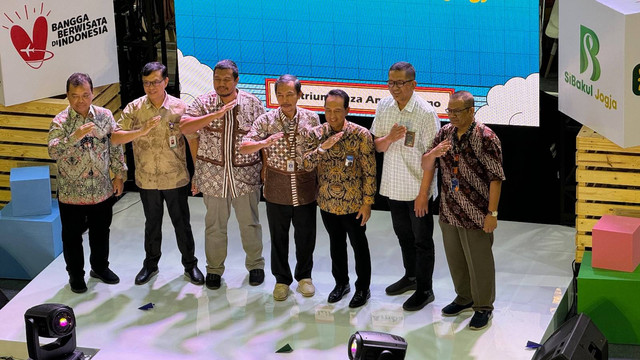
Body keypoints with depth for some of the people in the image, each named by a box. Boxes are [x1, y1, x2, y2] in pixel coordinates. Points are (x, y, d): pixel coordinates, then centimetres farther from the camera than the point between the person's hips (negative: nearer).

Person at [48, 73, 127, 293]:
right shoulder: (60, 122, -12)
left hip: (102, 190, 3)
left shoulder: (105, 116, -2)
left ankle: (100, 267, 39)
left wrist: (119, 174, 5)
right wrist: (75, 136, -38)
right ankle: (76, 275, 27)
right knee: (72, 235, 10)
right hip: (72, 192, -3)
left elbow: (115, 147, 6)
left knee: (101, 231, 18)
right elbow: (54, 152, -26)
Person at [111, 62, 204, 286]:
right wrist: (142, 131, -27)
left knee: (182, 223, 10)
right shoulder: (134, 109, -6)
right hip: (147, 180, 1)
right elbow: (115, 138, -13)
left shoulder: (180, 107, -8)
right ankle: (150, 264, 33)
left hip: (176, 179, -1)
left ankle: (190, 265, 25)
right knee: (152, 224, 17)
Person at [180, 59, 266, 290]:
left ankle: (255, 265, 30)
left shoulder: (252, 104, -3)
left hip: (246, 176, 0)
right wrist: (216, 114, -26)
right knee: (215, 225, 11)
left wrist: (266, 168, 0)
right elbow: (185, 128, -19)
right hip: (213, 176, 0)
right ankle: (214, 269, 26)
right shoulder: (204, 103, -4)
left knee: (249, 223, 12)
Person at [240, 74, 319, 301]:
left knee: (306, 235, 11)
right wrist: (263, 143, -31)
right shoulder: (267, 120, -6)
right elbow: (244, 148, -12)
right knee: (278, 236, 9)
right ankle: (282, 280, 25)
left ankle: (304, 276, 31)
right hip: (277, 188, -1)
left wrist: (319, 181, 2)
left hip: (305, 186, 1)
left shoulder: (311, 119, -2)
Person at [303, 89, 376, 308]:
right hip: (327, 202, 4)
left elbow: (369, 172, -12)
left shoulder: (361, 135, -17)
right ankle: (341, 283, 38)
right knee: (336, 243, 20)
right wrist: (323, 147, -27)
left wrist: (367, 203, -12)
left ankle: (363, 288, 28)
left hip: (353, 203, -4)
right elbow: (307, 165, -11)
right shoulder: (318, 133, -6)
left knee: (358, 244, 11)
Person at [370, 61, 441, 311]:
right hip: (394, 185, 6)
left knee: (422, 240, 5)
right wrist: (389, 137, -17)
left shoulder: (425, 113, -18)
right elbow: (377, 146, 6)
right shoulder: (384, 107, 0)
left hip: (417, 188, -6)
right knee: (403, 234, 22)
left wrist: (423, 192, -18)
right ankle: (411, 276, 41)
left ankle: (424, 290, 17)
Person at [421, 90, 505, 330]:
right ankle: (465, 298, 38)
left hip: (476, 215, -6)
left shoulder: (486, 138, -15)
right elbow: (426, 167, 8)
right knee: (455, 259, 19)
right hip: (449, 211, 6)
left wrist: (492, 213, -17)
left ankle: (483, 307, 19)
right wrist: (433, 153, -16)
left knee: (479, 262, 5)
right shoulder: (445, 133, 3)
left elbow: (496, 178, -15)